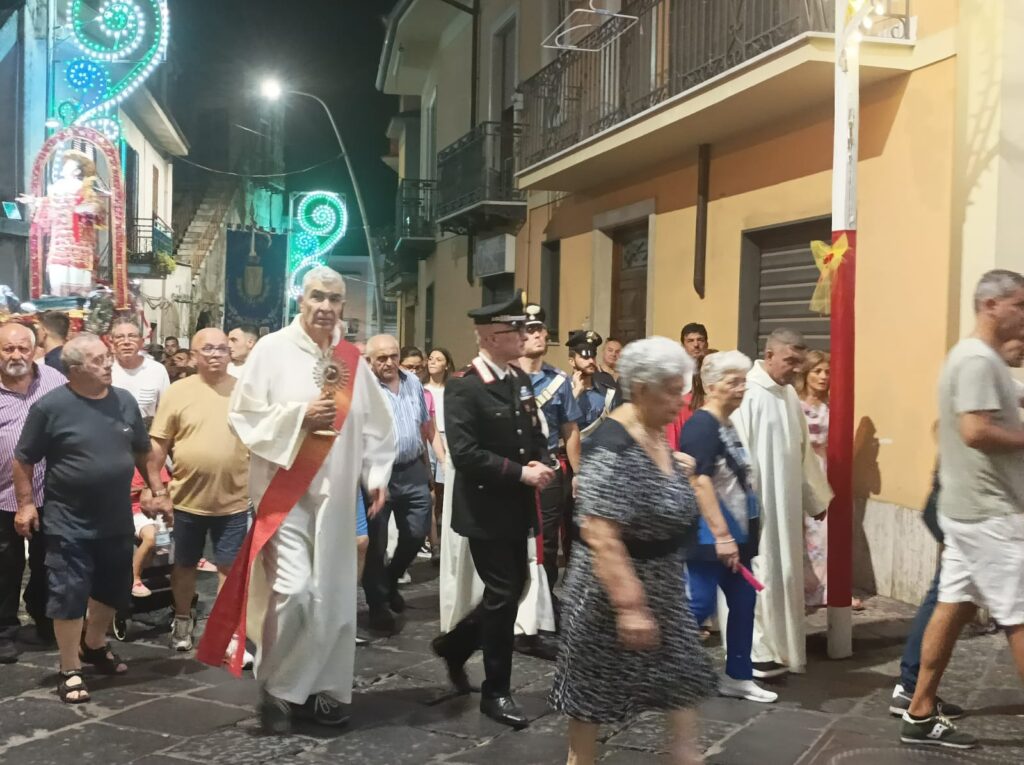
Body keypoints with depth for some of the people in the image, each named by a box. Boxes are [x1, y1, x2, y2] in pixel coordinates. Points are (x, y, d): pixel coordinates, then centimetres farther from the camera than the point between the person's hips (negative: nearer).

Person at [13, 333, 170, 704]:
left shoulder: (124, 401, 1)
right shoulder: (50, 406, -13)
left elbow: (142, 452, 12)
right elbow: (23, 459, -5)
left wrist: (158, 491, 10)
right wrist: (26, 503, -8)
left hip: (117, 519, 5)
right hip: (69, 523, -5)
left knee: (113, 589, 18)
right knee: (68, 595, -1)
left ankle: (94, 644, 42)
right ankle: (70, 671, 14)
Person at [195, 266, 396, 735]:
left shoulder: (351, 360, 8)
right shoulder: (273, 350, -4)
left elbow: (376, 422, 13)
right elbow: (243, 414, -7)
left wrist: (377, 475, 4)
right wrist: (300, 416, -16)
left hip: (335, 493, 4)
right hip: (285, 489, -4)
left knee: (332, 594, 7)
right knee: (293, 590, -12)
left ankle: (321, 688, 21)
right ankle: (276, 688, 7)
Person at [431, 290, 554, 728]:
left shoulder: (521, 380, 9)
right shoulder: (463, 386, -16)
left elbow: (536, 435, 16)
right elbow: (464, 454, -24)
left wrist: (542, 464, -6)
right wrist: (521, 473, -22)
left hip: (517, 508, 8)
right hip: (486, 510, -8)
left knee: (512, 591, 15)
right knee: (503, 595, 1)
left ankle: (454, 645, 37)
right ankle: (496, 691, 17)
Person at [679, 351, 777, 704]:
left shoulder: (727, 426, 13)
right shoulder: (701, 425, -16)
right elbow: (700, 482, -23)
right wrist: (721, 535, -24)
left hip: (736, 533, 10)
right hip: (709, 537, -9)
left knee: (743, 602, 11)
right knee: (701, 603, -6)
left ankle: (737, 677, 22)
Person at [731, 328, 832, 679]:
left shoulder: (789, 395, 10)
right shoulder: (747, 394, -16)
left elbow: (803, 450, 18)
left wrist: (816, 497, 20)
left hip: (786, 503, 8)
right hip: (755, 503, -8)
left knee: (783, 574, 13)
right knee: (758, 574, -2)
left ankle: (777, 647, 24)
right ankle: (756, 653, 7)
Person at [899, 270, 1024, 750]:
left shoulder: (977, 356, 16)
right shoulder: (978, 359, -17)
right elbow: (976, 432, -26)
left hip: (968, 507, 10)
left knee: (953, 606, 11)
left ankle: (921, 716, 17)